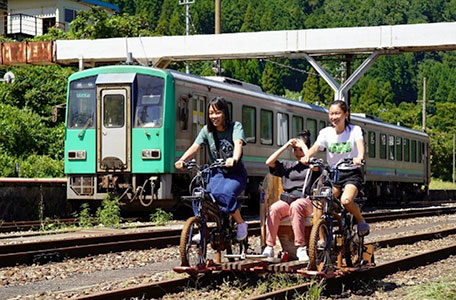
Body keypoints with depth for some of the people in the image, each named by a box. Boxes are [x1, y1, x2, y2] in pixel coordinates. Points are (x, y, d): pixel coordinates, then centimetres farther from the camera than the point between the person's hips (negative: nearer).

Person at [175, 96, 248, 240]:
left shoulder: (235, 127, -7)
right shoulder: (207, 130, 2)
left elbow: (238, 144, -27)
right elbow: (195, 147, -12)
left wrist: (234, 159, -50)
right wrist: (182, 160, -34)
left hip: (236, 174, -3)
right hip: (217, 172, 3)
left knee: (225, 195, -29)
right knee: (206, 194, -24)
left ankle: (241, 223, -5)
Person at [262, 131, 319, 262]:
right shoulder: (287, 165, 26)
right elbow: (269, 162, 12)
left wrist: (303, 146, 3)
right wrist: (285, 146, 12)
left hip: (305, 200, -3)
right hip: (286, 199, 3)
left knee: (295, 206, -40)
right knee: (274, 208, -32)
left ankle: (301, 248, -41)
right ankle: (269, 247, -32)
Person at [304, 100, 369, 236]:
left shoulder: (354, 130, -5)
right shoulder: (326, 132, 0)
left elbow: (360, 144, -24)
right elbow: (315, 147, -15)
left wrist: (359, 157, -48)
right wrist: (307, 156, -38)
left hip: (352, 173, -3)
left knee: (346, 200, -29)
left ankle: (361, 221, 0)